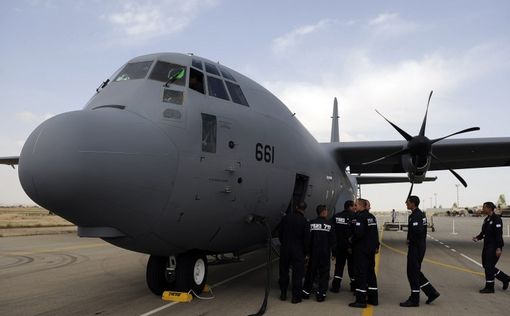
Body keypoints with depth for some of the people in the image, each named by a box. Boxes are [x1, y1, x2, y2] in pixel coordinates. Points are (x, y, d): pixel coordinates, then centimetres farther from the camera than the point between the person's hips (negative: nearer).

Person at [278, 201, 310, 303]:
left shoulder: (285, 218, 0)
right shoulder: (304, 221, -10)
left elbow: (280, 234, 5)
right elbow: (306, 238, -7)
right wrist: (304, 251, 5)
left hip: (285, 249, 3)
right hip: (298, 251, -3)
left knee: (284, 272, 14)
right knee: (297, 273, 4)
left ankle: (283, 294, 22)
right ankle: (296, 296, 6)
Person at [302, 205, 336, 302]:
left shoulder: (311, 223, -4)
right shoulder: (329, 224, -7)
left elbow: (307, 238, -1)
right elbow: (332, 240, -4)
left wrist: (308, 250, 8)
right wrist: (331, 249, 8)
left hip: (313, 253, 2)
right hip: (325, 253, -2)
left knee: (311, 272, 13)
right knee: (324, 273, 6)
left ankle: (306, 292, 17)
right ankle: (321, 294, 4)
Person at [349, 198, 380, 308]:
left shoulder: (359, 216, -15)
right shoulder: (372, 217, 11)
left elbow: (359, 232, -24)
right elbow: (375, 232, 13)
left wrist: (352, 240, -7)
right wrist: (376, 246, 18)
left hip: (361, 249, -8)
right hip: (371, 249, 8)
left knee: (360, 273, -3)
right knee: (371, 272, 14)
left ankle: (361, 300, 0)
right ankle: (373, 298, 20)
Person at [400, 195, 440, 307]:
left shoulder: (415, 216, -19)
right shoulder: (421, 214, 13)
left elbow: (417, 231, -30)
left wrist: (410, 240, -14)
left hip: (415, 247, -10)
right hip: (421, 245, 10)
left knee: (413, 273, -1)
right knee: (416, 272, 18)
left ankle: (414, 300, 7)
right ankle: (431, 292, 20)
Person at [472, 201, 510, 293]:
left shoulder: (496, 219, -15)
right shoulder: (487, 219, 12)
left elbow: (499, 234, -19)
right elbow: (484, 232, 18)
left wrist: (499, 248, -23)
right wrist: (477, 237, -1)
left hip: (494, 247, -9)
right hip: (487, 246, 9)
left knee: (489, 266, -6)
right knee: (486, 266, 13)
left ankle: (489, 287, 4)